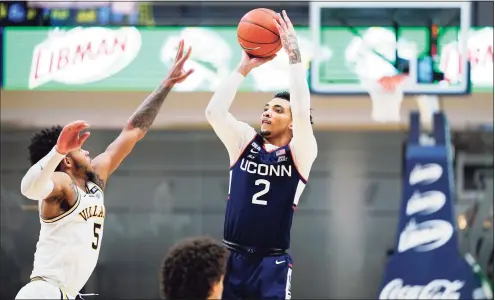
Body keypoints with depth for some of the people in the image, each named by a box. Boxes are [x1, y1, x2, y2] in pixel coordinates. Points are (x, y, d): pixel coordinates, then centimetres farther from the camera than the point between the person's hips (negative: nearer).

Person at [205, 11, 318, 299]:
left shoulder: (299, 153, -1)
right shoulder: (245, 142, 8)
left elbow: (303, 113, -18)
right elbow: (214, 111, -6)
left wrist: (294, 56, -17)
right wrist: (245, 67, -6)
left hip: (272, 263, -3)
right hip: (233, 258, 3)